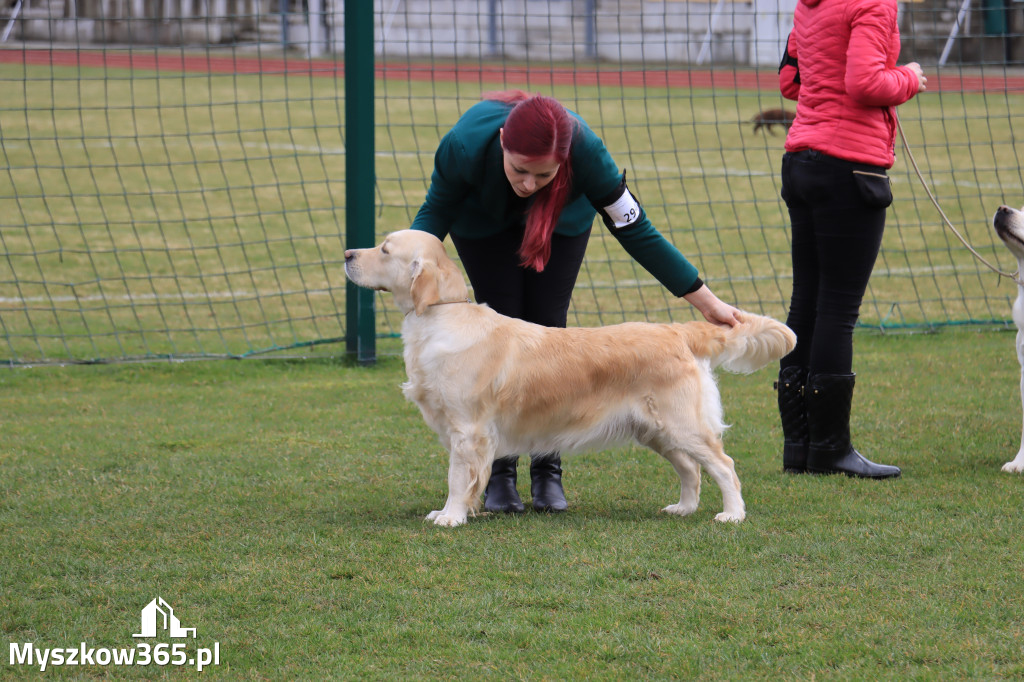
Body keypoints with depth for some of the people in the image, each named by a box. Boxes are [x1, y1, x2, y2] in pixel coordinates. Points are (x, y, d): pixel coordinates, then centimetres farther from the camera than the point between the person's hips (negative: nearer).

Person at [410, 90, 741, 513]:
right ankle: (499, 474, -2)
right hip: (482, 218, 0)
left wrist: (704, 301, -24)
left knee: (547, 328, -7)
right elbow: (436, 209, -20)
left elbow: (635, 231, -28)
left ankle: (547, 473, 1)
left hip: (563, 220, 0)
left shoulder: (586, 153, -40)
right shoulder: (466, 144, -42)